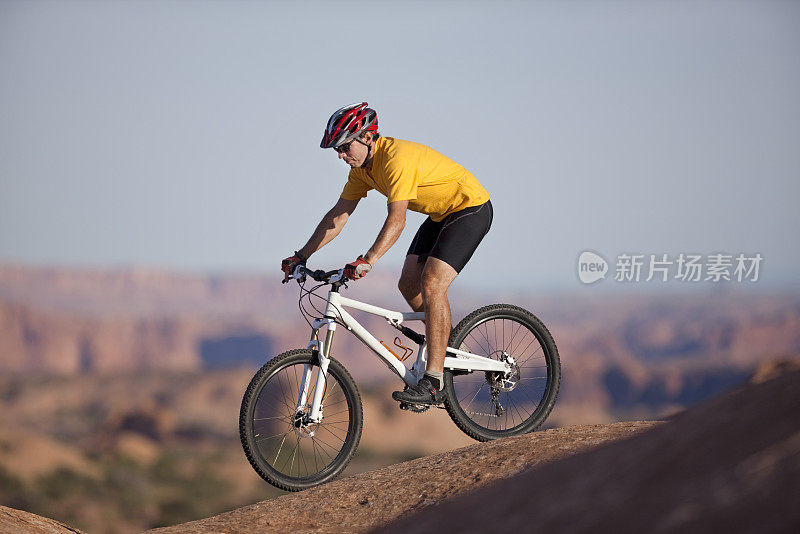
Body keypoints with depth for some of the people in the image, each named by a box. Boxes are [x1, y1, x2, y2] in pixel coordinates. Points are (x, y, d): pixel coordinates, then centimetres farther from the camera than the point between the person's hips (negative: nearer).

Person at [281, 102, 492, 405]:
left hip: (471, 208, -9)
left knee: (431, 285, -20)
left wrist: (368, 260, -49)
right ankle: (447, 350, 19)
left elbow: (396, 220, -38)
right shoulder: (362, 168, -1)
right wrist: (301, 256, -1)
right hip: (441, 214, 10)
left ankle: (433, 385, -22)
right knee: (408, 285, 1)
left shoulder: (397, 157, -30)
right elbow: (337, 216, 4)